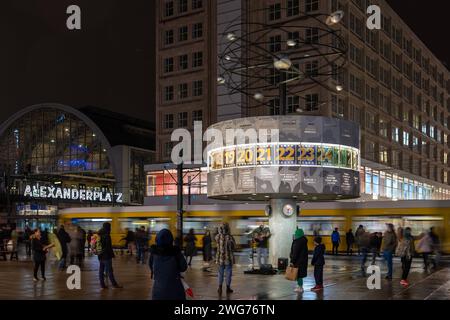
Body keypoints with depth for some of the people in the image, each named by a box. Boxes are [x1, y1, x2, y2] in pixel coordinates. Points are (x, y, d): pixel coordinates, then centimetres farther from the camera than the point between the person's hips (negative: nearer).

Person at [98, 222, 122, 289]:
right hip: (106, 256, -8)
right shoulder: (107, 236, -15)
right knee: (109, 271, -2)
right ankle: (114, 284, 5)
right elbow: (109, 247, -16)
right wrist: (112, 254, -9)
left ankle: (102, 285, 12)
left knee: (101, 270, 8)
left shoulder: (100, 235, 7)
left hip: (100, 255, 8)